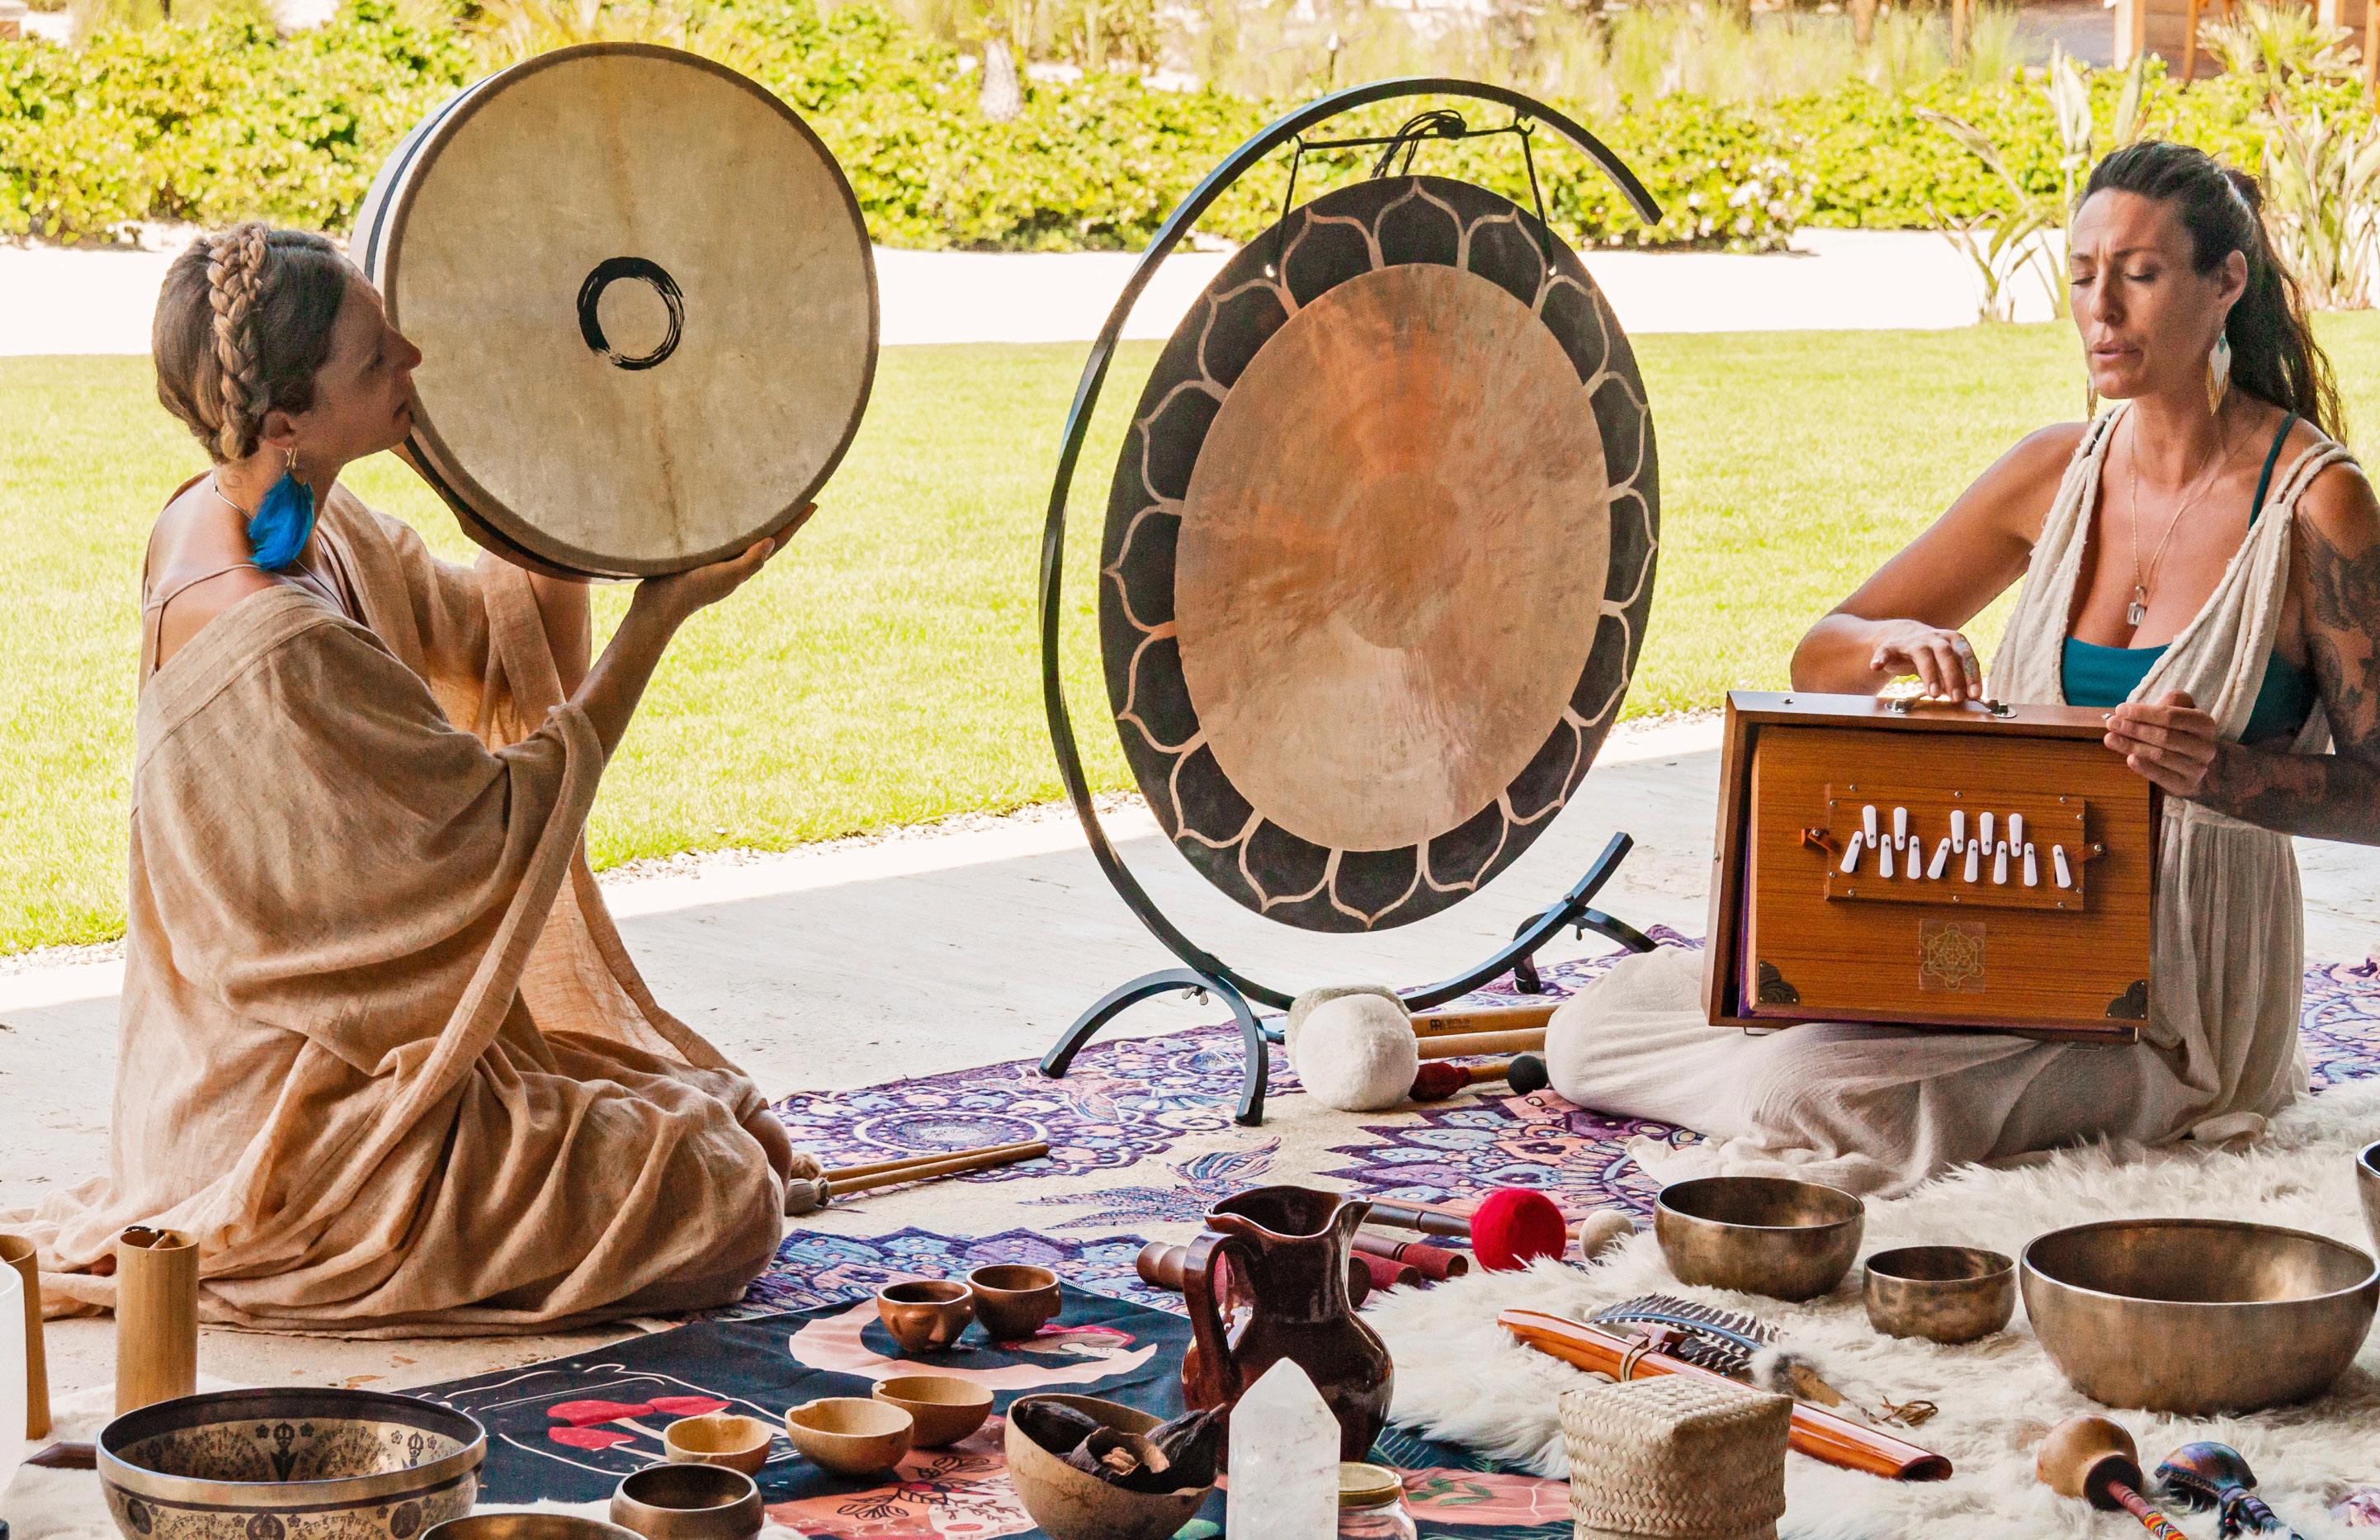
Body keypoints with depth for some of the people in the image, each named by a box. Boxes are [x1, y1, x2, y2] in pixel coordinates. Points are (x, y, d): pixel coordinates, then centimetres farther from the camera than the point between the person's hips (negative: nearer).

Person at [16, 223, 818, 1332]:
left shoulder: (237, 514, -2)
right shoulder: (276, 647, -32)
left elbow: (483, 637, 10)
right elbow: (502, 825, -21)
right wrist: (663, 611, -15)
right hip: (302, 1117, -10)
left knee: (705, 1114, 18)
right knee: (723, 1206, -10)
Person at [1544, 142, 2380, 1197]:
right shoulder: (2058, 472, 6)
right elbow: (1817, 662, 10)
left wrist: (2223, 771, -28)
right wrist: (1889, 644, -15)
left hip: (2182, 983, -5)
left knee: (1810, 1093, -28)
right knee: (1592, 1030, -6)